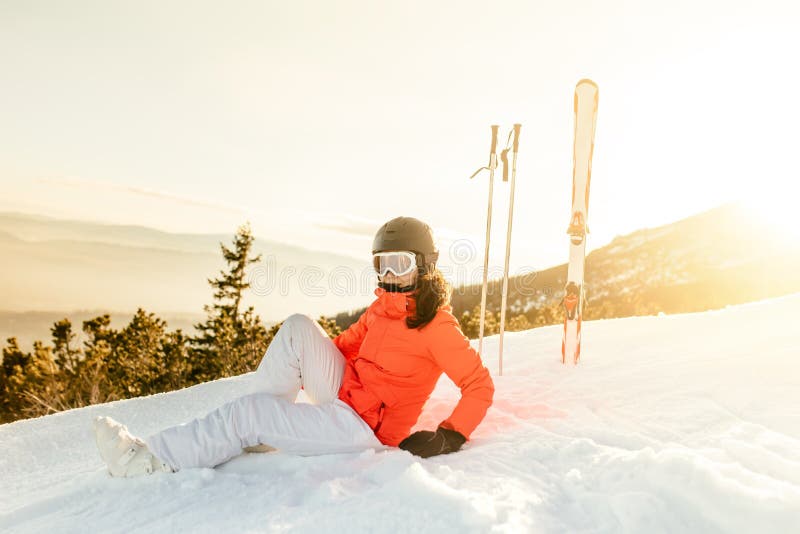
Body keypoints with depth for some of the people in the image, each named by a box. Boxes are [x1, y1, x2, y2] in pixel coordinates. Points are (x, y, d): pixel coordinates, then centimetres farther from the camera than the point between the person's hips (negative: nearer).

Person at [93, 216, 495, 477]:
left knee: (249, 410, -15)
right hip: (344, 395, 8)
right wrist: (302, 369, 13)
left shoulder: (435, 325, -17)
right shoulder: (383, 307, 7)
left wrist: (451, 437, -25)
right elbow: (349, 343, 19)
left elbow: (480, 386, -14)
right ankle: (256, 431, -6)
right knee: (298, 328, -7)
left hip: (364, 431, -8)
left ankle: (149, 460, -2)